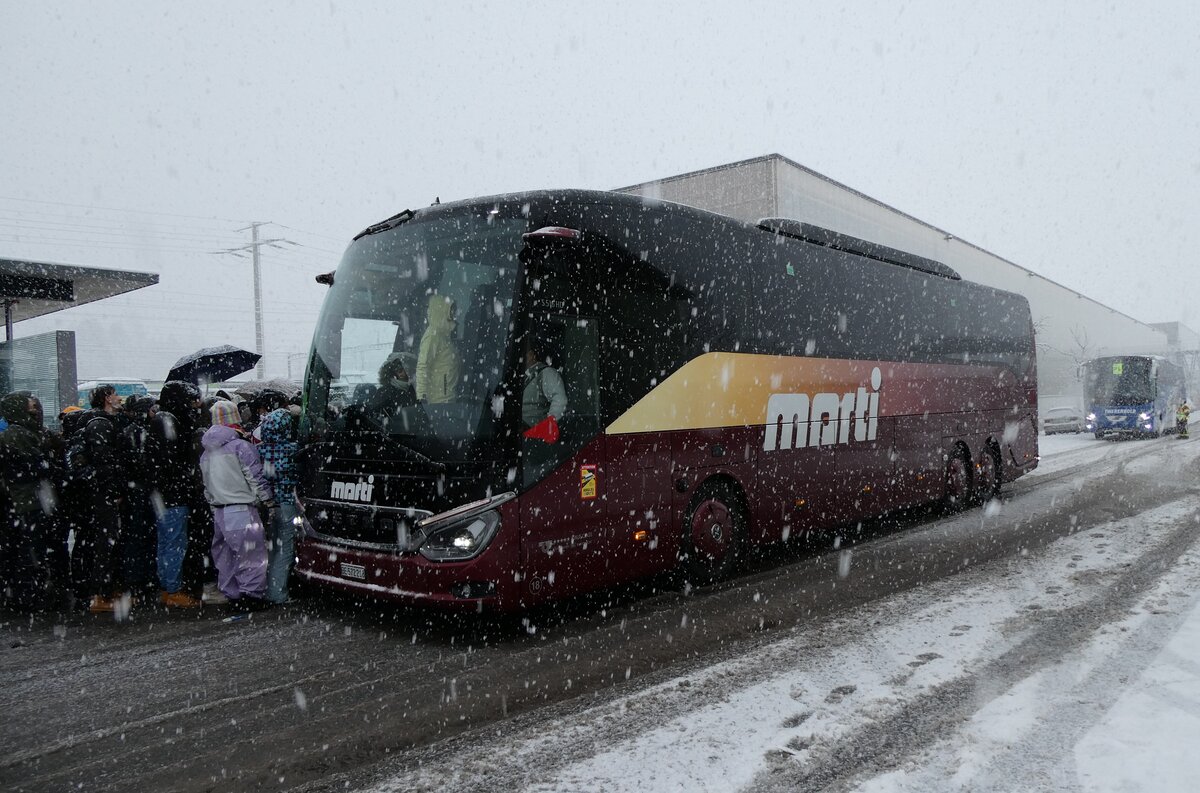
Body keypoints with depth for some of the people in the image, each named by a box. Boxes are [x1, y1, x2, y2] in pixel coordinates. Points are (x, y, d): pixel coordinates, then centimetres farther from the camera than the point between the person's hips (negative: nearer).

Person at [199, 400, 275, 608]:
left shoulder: (206, 453, 13)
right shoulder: (241, 446, -11)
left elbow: (206, 485, 19)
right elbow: (256, 478, -11)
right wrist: (269, 501, -2)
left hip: (218, 511, 8)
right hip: (242, 511, -8)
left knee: (225, 554, 14)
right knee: (252, 552, -2)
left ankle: (232, 594, 21)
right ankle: (252, 593, -4)